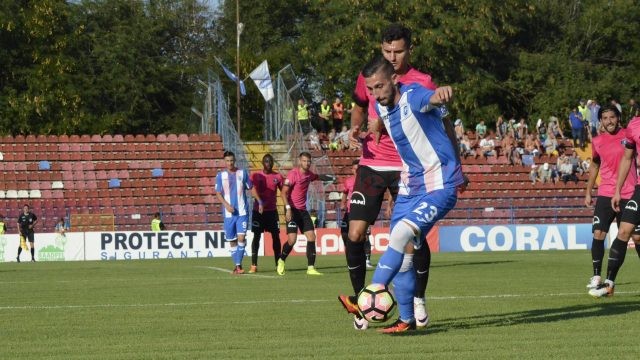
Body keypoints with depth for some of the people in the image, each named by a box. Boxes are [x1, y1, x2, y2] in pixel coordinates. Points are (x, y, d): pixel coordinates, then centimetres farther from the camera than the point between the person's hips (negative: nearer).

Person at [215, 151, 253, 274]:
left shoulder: (242, 173, 5)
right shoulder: (220, 175, 4)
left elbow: (251, 188, 11)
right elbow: (218, 194, 3)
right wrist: (226, 205, -13)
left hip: (242, 212, -1)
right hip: (229, 213, 1)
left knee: (241, 237, -14)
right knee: (232, 241, 6)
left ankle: (238, 265, -10)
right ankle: (237, 265, 17)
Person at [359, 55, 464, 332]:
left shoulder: (413, 96, -20)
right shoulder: (381, 108, 4)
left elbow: (433, 99, -44)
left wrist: (442, 94, -67)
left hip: (440, 187, -8)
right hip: (409, 187, 8)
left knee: (401, 236, -26)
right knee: (402, 255, 5)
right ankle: (406, 319, 14)